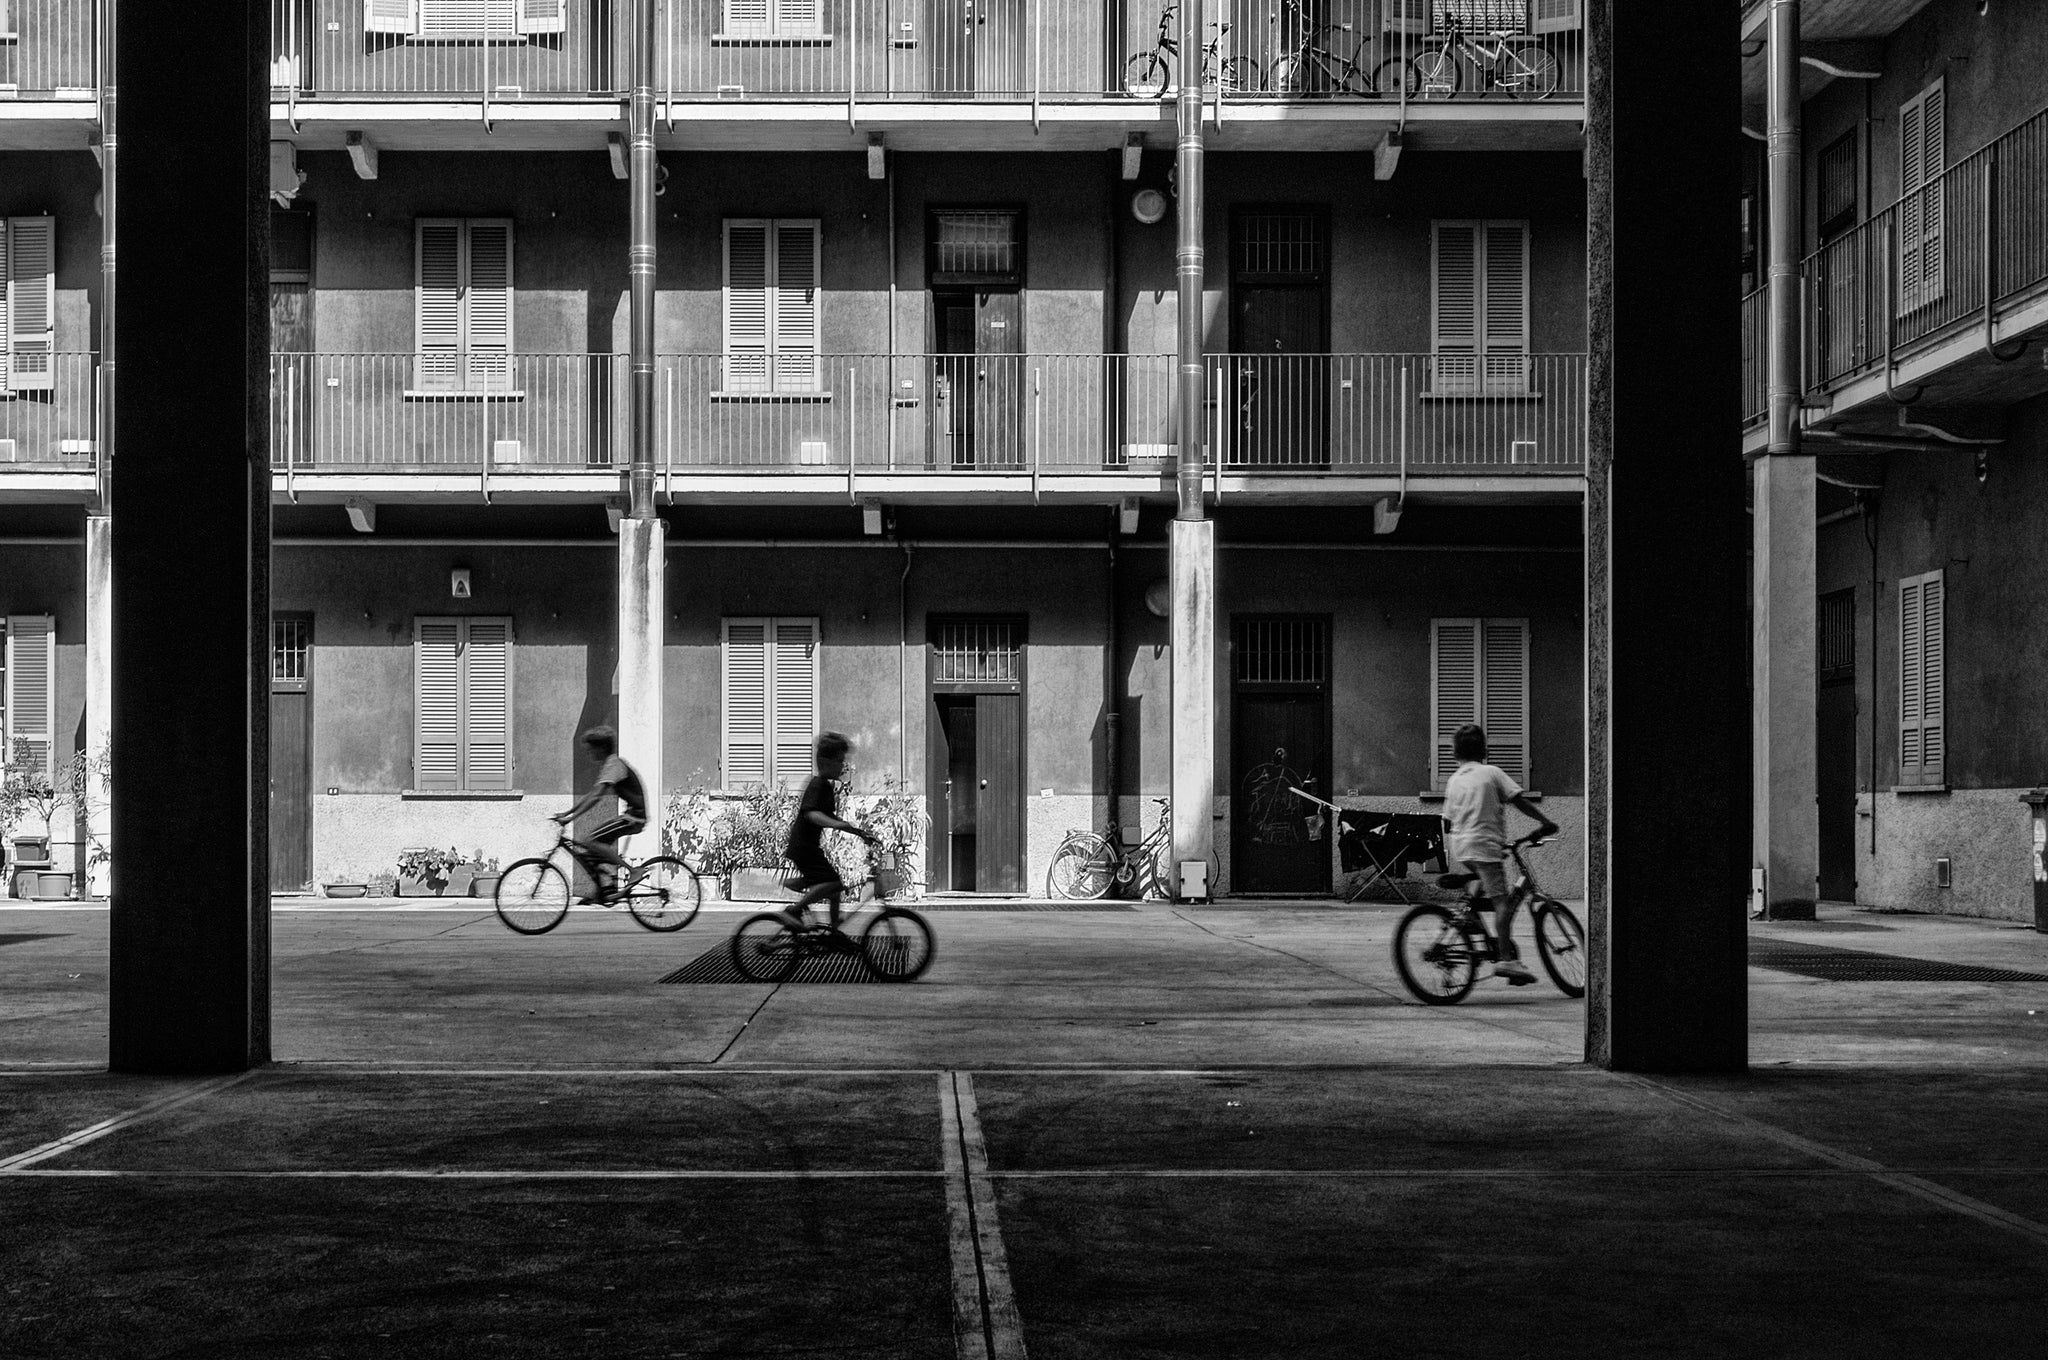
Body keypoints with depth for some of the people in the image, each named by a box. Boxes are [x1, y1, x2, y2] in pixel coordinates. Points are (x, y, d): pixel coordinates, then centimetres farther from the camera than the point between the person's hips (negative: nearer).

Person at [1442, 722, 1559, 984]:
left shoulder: (1453, 781, 14)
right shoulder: (1491, 773, -1)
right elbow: (1518, 800, -8)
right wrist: (1544, 821, -3)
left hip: (1460, 847, 6)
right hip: (1485, 844, -6)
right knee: (1501, 901, -11)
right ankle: (1506, 958, -21)